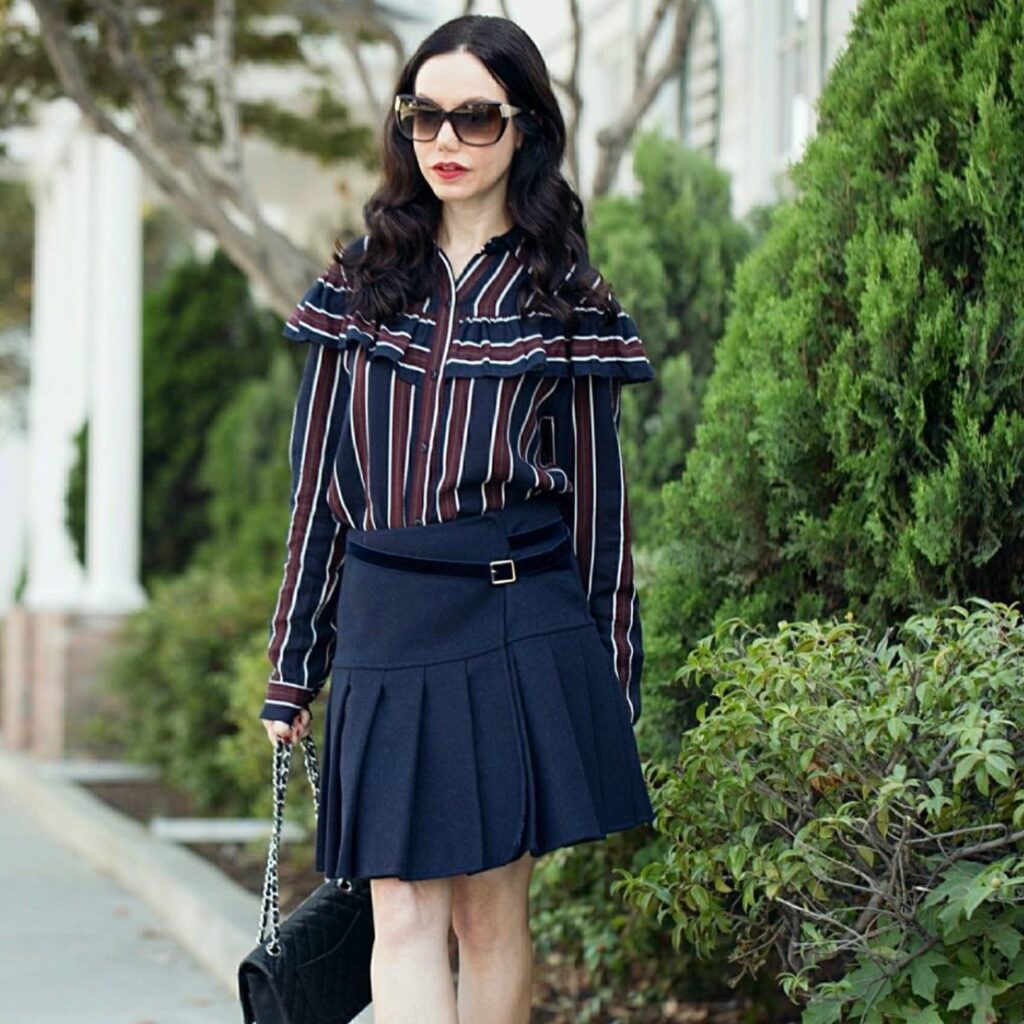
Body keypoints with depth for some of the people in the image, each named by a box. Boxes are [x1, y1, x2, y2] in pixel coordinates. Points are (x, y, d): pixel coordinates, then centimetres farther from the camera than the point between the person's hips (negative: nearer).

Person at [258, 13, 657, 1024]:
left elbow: (598, 494, 6)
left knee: (492, 909, 3)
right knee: (403, 913, -7)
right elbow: (317, 478, 11)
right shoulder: (361, 279, 10)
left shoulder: (564, 299, 5)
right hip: (385, 630, 1)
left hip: (520, 632, -1)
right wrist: (292, 668, 10)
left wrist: (613, 676, 5)